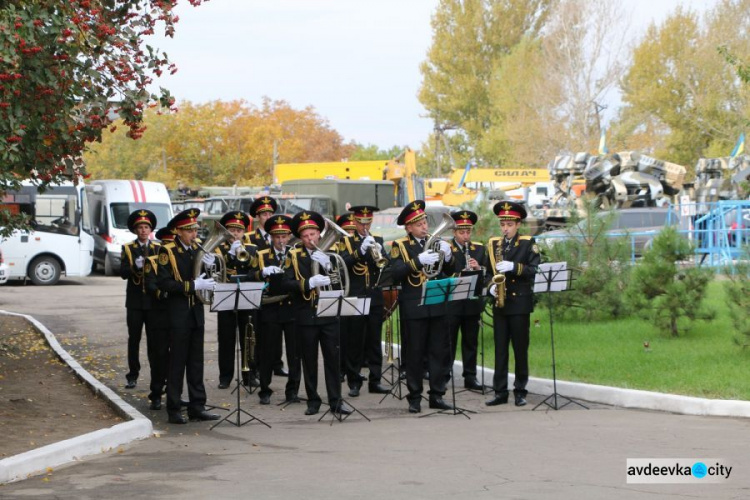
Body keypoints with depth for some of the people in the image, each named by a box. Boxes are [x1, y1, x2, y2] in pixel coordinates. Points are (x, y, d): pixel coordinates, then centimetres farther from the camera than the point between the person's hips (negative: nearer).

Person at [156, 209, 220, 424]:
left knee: (196, 362, 9)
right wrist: (192, 286, -22)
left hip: (197, 312, 6)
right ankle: (173, 409, 4)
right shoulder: (167, 251, -9)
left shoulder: (198, 250, 8)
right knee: (177, 362, -1)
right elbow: (163, 283, -17)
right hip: (178, 315, -6)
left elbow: (206, 281, 12)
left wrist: (210, 267, -8)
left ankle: (197, 406, 14)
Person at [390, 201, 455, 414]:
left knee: (439, 352, 4)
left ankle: (437, 395, 10)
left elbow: (449, 272, 10)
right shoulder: (399, 246, 1)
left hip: (438, 306, 3)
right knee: (414, 354, 1)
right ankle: (414, 398, 7)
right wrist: (419, 260, -24)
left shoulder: (435, 242, 12)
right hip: (414, 307, -3)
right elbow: (396, 274, -13)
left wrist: (447, 256, -11)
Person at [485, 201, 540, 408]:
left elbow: (534, 270, -9)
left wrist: (513, 267, -22)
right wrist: (491, 286, -4)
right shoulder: (493, 244, 12)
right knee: (500, 349, 3)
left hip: (520, 303, -3)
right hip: (500, 303, 3)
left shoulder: (528, 244, 1)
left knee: (520, 349, 1)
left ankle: (520, 391, 8)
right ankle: (500, 392, 5)